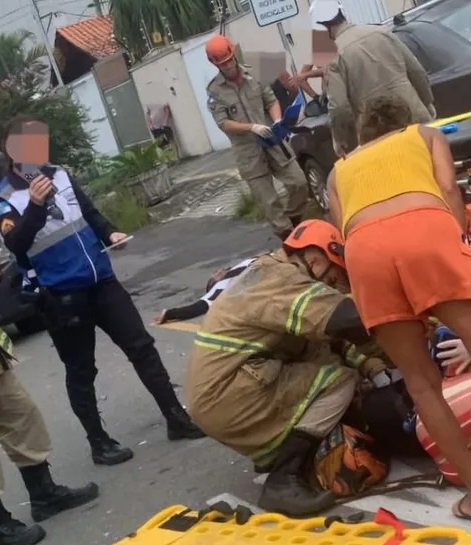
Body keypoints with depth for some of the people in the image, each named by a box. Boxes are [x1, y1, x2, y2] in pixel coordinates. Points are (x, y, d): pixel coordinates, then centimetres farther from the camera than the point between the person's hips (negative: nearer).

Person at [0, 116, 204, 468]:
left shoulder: (59, 174, 6)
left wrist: (110, 233, 1)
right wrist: (35, 205, -37)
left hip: (102, 280, 5)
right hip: (62, 296, -5)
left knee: (142, 347, 6)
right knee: (81, 372, 8)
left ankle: (177, 418, 16)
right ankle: (99, 442, 22)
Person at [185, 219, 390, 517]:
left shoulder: (270, 273, 18)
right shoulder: (282, 280, -14)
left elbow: (327, 334, 17)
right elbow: (349, 320, -24)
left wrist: (370, 364, 3)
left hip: (214, 392, 10)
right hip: (226, 399, -10)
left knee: (326, 358, 9)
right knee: (340, 379, -12)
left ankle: (273, 455, 12)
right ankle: (283, 481, -14)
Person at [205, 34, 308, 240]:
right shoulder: (215, 91, -4)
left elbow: (271, 100, 6)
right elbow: (223, 123, -10)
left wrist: (277, 121, -15)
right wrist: (252, 127, -23)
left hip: (273, 141, 3)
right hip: (249, 151, -2)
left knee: (299, 183, 0)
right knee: (269, 201, 1)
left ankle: (294, 221, 25)